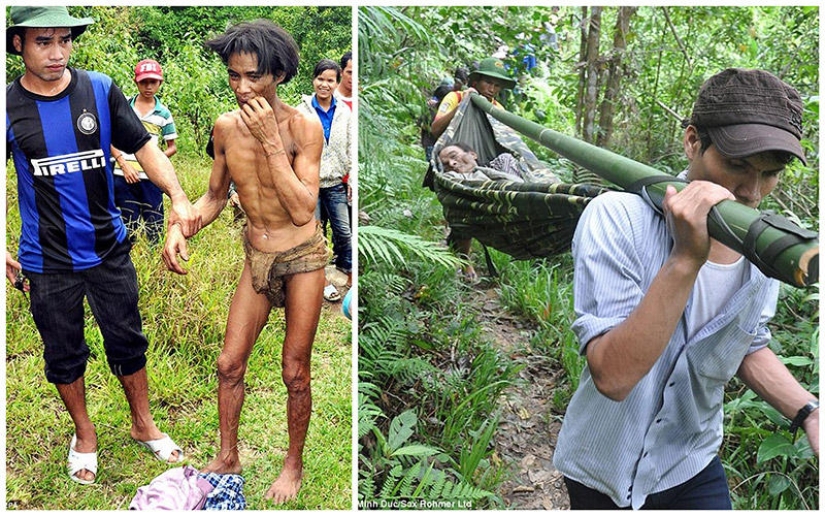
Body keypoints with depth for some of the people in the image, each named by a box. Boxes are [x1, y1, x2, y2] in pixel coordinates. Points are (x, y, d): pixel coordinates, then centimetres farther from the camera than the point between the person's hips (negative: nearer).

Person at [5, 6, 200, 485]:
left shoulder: (101, 90, -6)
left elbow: (144, 146, -3)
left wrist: (178, 197, -19)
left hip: (108, 249, 0)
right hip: (47, 261, 0)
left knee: (128, 342, 13)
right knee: (64, 354, 15)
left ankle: (143, 424, 34)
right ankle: (85, 434, 37)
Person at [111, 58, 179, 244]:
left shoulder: (163, 113, 4)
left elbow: (172, 147, 9)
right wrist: (124, 164, -9)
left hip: (151, 178, 0)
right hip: (123, 176, 0)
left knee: (155, 226, 3)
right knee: (127, 227, 8)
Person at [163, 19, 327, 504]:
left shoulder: (303, 126, -18)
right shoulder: (226, 127, -4)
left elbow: (302, 211, -25)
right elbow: (215, 196, 9)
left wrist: (271, 142, -27)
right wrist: (180, 227, -9)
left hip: (302, 257, -4)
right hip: (257, 258, 5)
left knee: (295, 372, 5)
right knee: (229, 364, 8)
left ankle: (295, 464, 27)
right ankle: (228, 457, 30)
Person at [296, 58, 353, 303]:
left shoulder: (344, 112, 4)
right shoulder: (301, 112, -4)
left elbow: (351, 149, 8)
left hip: (335, 182, 2)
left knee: (344, 231, 4)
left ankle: (350, 275, 23)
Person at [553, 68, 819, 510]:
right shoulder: (616, 219, -26)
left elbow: (749, 347, 9)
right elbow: (612, 377, -35)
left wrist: (808, 412, -7)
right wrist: (685, 259, -41)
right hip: (604, 474, -3)